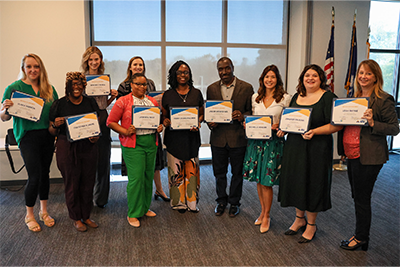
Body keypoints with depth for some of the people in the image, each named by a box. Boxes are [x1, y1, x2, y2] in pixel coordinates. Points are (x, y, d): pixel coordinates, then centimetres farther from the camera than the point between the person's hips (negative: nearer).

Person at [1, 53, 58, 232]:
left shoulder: (49, 89, 8)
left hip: (47, 136, 4)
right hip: (27, 136, -4)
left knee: (45, 173, 12)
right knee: (35, 176, -6)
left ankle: (43, 211, 29)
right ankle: (29, 216, 15)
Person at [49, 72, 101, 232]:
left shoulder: (91, 103, 7)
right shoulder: (59, 104, -1)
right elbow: (52, 131, 4)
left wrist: (96, 136, -4)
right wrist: (55, 125, -18)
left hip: (88, 147, 3)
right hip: (67, 148, -3)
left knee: (88, 183, 9)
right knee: (72, 184, 5)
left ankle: (86, 216, 27)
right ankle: (76, 218, 23)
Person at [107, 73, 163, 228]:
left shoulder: (152, 101, 12)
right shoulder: (123, 101, -3)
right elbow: (111, 122, -3)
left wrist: (160, 127, 0)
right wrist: (125, 132, -16)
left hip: (151, 142, 6)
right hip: (133, 144, -5)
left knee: (148, 176, 12)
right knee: (136, 177, -8)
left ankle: (145, 208, 28)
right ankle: (133, 214, 6)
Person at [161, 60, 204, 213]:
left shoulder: (196, 93, 9)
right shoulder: (168, 95, 6)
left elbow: (202, 113, 12)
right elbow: (164, 116, 10)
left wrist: (198, 122, -9)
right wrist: (165, 122, -13)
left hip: (192, 136, 1)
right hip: (174, 137, -1)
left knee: (192, 170, 3)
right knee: (175, 170, 1)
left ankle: (192, 202, 16)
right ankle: (179, 202, 16)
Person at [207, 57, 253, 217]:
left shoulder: (246, 88, -2)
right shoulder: (211, 89, 6)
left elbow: (252, 111, 0)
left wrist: (243, 116, -20)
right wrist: (210, 122, -9)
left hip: (238, 137, -2)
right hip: (218, 137, 2)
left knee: (237, 173, 11)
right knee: (219, 172, 13)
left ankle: (234, 202, 29)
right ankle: (221, 200, 33)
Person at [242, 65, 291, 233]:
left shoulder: (285, 98, -3)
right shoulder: (255, 98, 10)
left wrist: (278, 126, -16)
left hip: (273, 142, -4)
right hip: (256, 140, 4)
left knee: (266, 181, -2)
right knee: (258, 179, 11)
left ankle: (266, 216, 16)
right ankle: (263, 211, 29)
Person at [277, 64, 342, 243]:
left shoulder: (328, 97, -8)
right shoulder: (296, 97, 11)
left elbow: (336, 125, -14)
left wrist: (315, 131, -26)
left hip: (316, 149, -6)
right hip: (294, 147, 6)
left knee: (312, 185, 3)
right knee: (296, 183, 13)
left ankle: (311, 225, 22)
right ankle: (299, 219, 32)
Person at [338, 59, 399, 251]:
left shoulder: (384, 99, -11)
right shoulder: (355, 97, 13)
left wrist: (373, 123, -26)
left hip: (369, 157, -8)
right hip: (353, 154, 8)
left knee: (362, 198, 2)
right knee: (357, 197, 17)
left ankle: (361, 238, 20)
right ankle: (360, 235, 32)